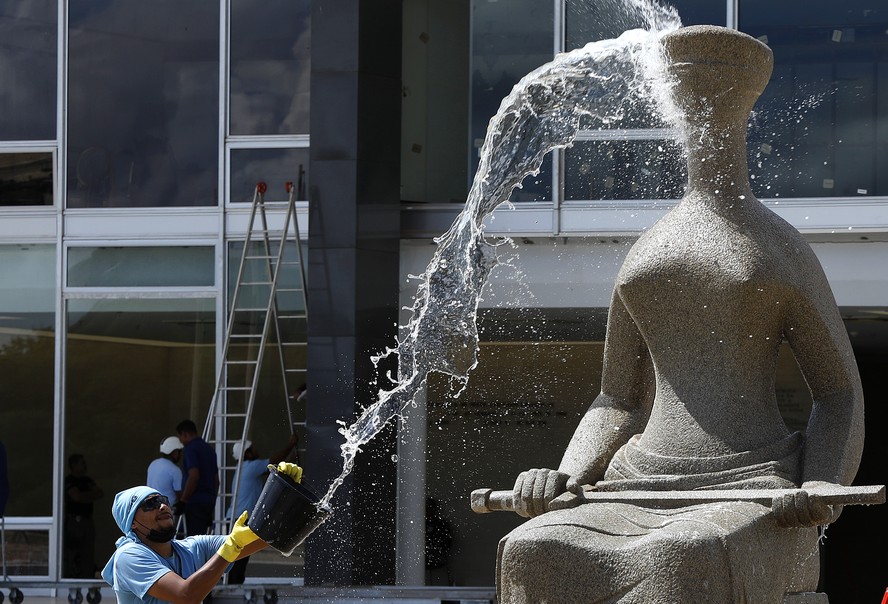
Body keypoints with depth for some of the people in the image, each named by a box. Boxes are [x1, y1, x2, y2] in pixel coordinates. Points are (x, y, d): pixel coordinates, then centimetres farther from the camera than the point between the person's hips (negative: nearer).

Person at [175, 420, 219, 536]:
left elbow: (194, 476, -22)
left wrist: (183, 500, -17)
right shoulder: (209, 449, 18)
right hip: (208, 502, 9)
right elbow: (216, 480, 21)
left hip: (195, 502, -9)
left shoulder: (190, 449, -10)